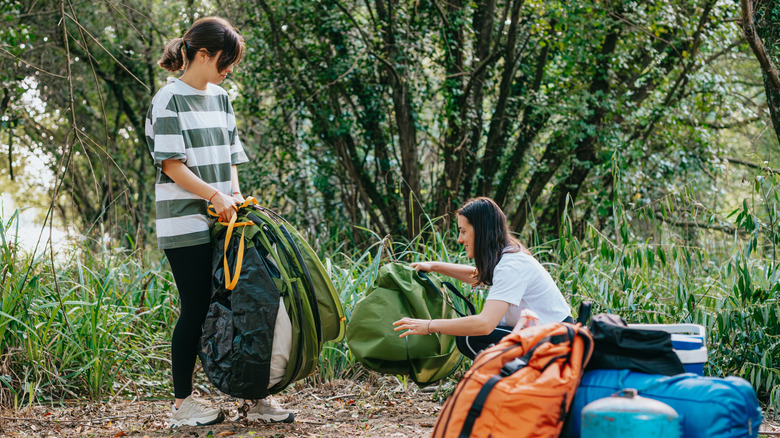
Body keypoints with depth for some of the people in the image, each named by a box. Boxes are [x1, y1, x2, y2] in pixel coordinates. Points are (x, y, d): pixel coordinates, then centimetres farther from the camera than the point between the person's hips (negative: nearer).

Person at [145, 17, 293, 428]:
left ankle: (255, 396, 9)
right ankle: (182, 403, 8)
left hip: (223, 222, 7)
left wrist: (235, 196, 3)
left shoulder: (220, 98, 15)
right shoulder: (169, 99, -8)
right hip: (186, 222, -7)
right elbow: (171, 165, -12)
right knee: (195, 309, -3)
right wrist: (215, 195, -18)